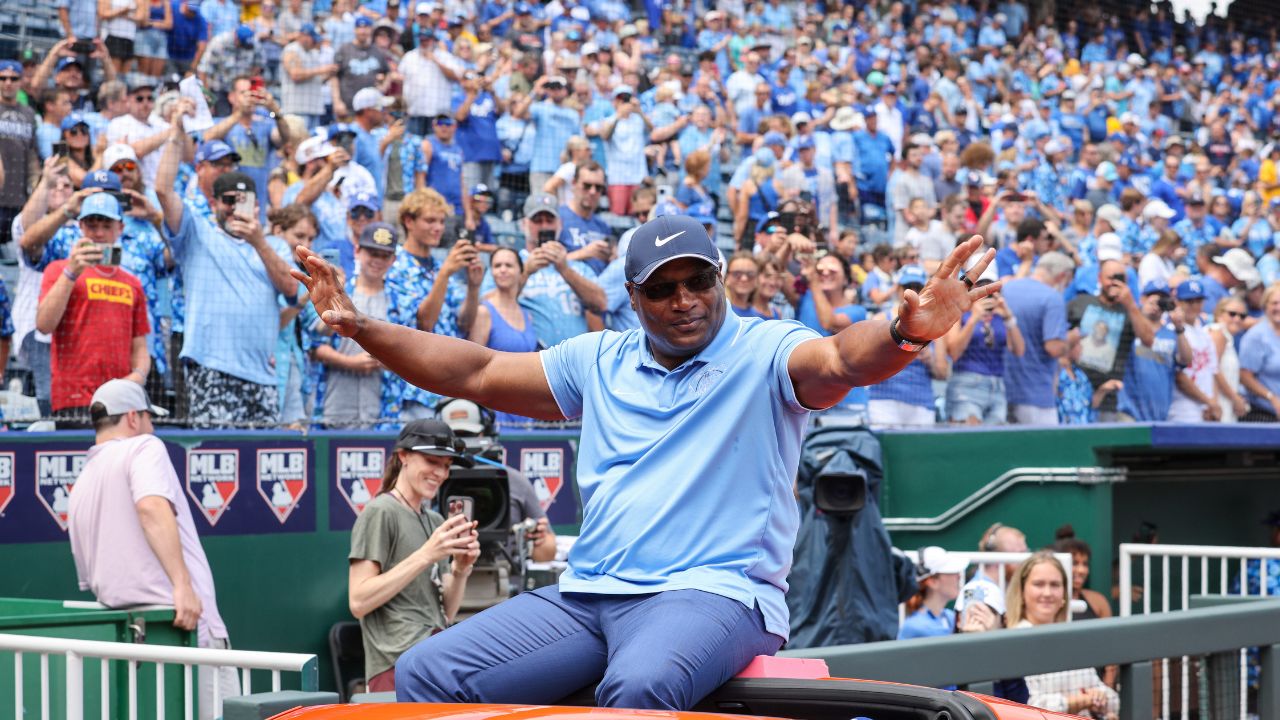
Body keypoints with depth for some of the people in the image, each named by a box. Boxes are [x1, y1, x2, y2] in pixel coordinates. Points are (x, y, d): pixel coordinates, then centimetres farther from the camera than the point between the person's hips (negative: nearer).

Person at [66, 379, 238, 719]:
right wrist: (182, 585, -27)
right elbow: (152, 507, -21)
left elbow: (89, 581, 25)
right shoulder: (144, 447, 0)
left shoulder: (79, 489, 21)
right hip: (188, 626, -8)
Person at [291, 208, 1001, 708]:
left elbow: (840, 361, -19)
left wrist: (904, 333, -43)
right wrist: (359, 326, 13)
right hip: (584, 594, 6)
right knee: (424, 674, -10)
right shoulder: (601, 361, 18)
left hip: (715, 590, -6)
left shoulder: (765, 351, 2)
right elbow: (479, 373, 21)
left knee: (637, 686, -39)